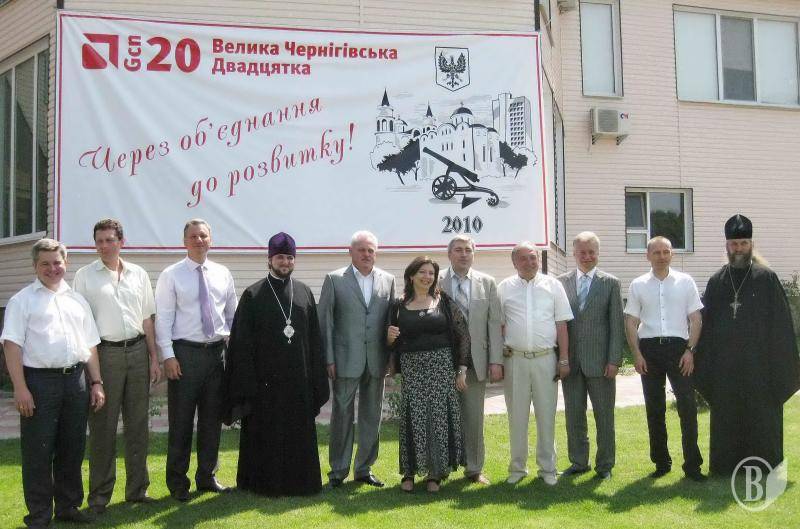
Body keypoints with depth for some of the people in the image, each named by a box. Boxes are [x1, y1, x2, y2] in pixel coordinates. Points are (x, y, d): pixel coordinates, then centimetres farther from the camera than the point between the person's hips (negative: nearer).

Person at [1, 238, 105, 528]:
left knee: (72, 449, 12)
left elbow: (90, 345, 17)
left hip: (76, 380, 5)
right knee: (38, 452, 1)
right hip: (39, 381, -4)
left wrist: (96, 383, 10)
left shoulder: (77, 300, 16)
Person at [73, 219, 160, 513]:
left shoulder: (138, 275, 10)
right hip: (104, 353, -3)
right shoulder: (85, 276, 1)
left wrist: (154, 358, 9)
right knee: (103, 426, 2)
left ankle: (137, 489, 22)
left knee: (138, 423, 9)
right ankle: (99, 496, 14)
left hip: (137, 352, 3)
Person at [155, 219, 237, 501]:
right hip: (185, 353, -4)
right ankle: (178, 482, 17)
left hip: (217, 351, 4)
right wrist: (168, 355, -13)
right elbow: (163, 317, -6)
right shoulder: (171, 275, -3)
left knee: (212, 418, 12)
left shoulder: (223, 274, 8)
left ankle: (207, 476, 27)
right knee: (181, 420, 3)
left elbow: (233, 313, 12)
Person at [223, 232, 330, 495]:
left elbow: (314, 337, 8)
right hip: (265, 378, -3)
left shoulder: (304, 292, 8)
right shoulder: (253, 295, -2)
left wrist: (316, 377, 3)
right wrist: (248, 381, -10)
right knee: (265, 433, 4)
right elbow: (242, 342, -4)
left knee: (299, 432, 10)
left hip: (298, 377, 3)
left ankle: (299, 480, 22)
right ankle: (264, 482, 17)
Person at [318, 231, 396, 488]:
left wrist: (392, 357, 3)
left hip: (376, 359, 3)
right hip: (346, 359, -3)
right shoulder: (334, 279, -2)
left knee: (372, 416, 11)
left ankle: (364, 468, 23)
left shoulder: (388, 280, 7)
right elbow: (325, 321, -3)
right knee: (342, 415, 3)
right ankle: (338, 471, 14)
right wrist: (329, 359, -7)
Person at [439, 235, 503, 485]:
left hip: (476, 359, 1)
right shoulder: (436, 282, 0)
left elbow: (495, 323, 3)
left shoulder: (487, 283, 6)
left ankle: (474, 469, 21)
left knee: (474, 418, 8)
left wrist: (496, 360, -4)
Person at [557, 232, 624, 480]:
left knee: (604, 415, 6)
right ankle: (578, 462, 24)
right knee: (573, 414, 10)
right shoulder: (562, 282, 6)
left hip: (599, 361, -2)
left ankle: (604, 464, 19)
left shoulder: (610, 283, 1)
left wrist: (614, 360, -8)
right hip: (571, 361, 2)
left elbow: (617, 324, -2)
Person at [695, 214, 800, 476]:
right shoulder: (717, 281, 7)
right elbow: (706, 323, 8)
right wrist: (704, 362, 3)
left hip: (759, 361, -2)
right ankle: (727, 464, 18)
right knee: (726, 415, 8)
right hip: (724, 362, 2)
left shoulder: (766, 278, -1)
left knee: (761, 414, 4)